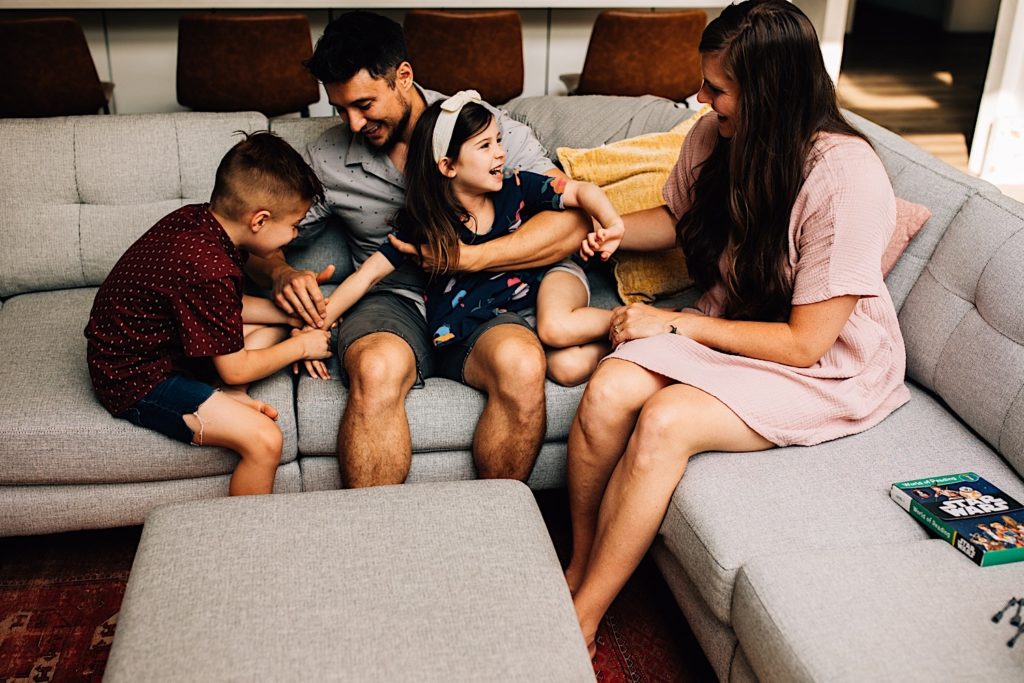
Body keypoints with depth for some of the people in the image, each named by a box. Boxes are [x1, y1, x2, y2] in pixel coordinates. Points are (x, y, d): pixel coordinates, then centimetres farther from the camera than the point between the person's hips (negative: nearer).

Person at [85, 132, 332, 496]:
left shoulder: (195, 219, -4)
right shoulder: (210, 271, -31)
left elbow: (228, 306, 13)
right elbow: (235, 369, -20)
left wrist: (292, 314, 3)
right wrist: (301, 346, -6)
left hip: (157, 341, 10)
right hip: (138, 381, -10)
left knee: (270, 325, 18)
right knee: (265, 441, -22)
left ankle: (227, 398, -3)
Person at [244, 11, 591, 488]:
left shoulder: (483, 125, -1)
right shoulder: (328, 158, 7)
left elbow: (574, 221, -9)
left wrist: (469, 258, -18)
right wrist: (281, 275, -11)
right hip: (390, 301, 1)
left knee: (521, 363, -34)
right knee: (378, 368, -35)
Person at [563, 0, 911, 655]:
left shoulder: (849, 179, -26)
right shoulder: (713, 137, -6)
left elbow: (805, 342, -22)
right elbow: (679, 219, 16)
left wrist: (673, 325, -18)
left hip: (830, 368, -6)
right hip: (728, 325, 6)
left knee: (664, 421, -29)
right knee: (609, 391, -22)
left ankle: (579, 625, -13)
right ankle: (579, 567, 0)